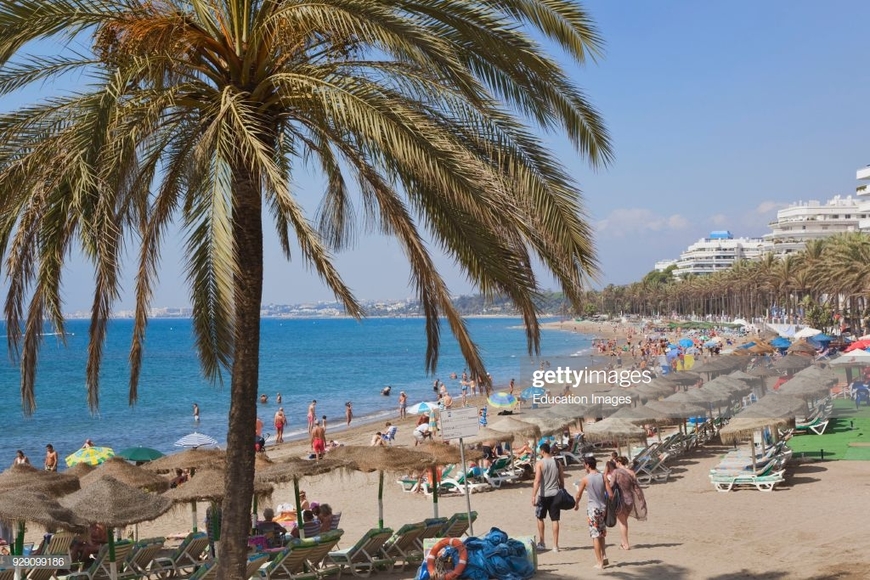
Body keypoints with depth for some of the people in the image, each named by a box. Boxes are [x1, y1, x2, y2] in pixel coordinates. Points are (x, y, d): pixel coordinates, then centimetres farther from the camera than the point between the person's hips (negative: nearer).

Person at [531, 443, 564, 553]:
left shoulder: (539, 463, -9)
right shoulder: (557, 463, 4)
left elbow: (537, 481, -16)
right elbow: (562, 480, 7)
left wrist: (533, 496, -17)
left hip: (543, 494, -3)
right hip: (555, 494, 3)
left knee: (540, 518, 15)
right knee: (555, 519, 5)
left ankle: (541, 543, 19)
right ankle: (555, 545, 4)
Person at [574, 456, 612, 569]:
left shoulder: (585, 479, -7)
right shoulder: (603, 476, 0)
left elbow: (578, 495, 4)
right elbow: (610, 493, -4)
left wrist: (576, 504, 23)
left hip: (593, 508, -4)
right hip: (603, 507, 4)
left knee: (595, 535, 1)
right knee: (601, 534, 20)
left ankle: (600, 563, 2)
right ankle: (604, 557, 15)